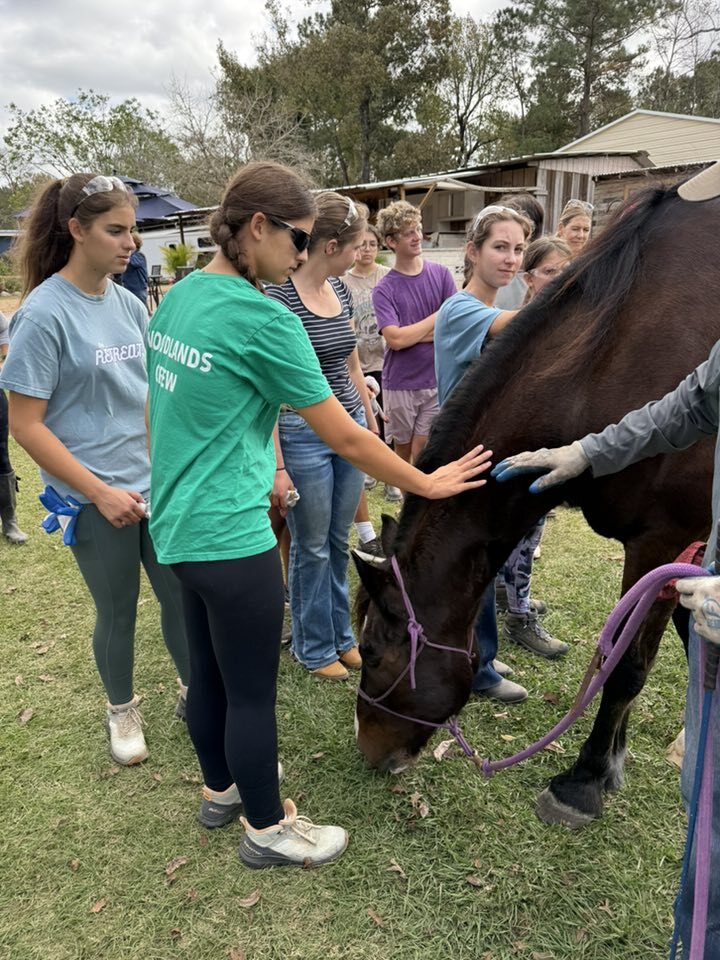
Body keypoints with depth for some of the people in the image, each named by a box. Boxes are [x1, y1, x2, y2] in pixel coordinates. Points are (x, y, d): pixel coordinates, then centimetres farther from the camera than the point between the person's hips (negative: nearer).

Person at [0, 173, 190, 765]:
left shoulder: (128, 304, 3)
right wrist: (101, 492, -15)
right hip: (99, 500, -5)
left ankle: (193, 690, 37)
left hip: (160, 484, 5)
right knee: (118, 612, 12)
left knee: (182, 596, 13)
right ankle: (122, 710, 38)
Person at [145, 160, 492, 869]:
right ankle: (267, 829, 30)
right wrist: (426, 484, -3)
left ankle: (221, 787, 45)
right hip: (230, 536, -9)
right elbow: (346, 440, -16)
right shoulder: (263, 319, -20)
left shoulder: (178, 296, 6)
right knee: (253, 692, 9)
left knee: (208, 671, 24)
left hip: (177, 524, 9)